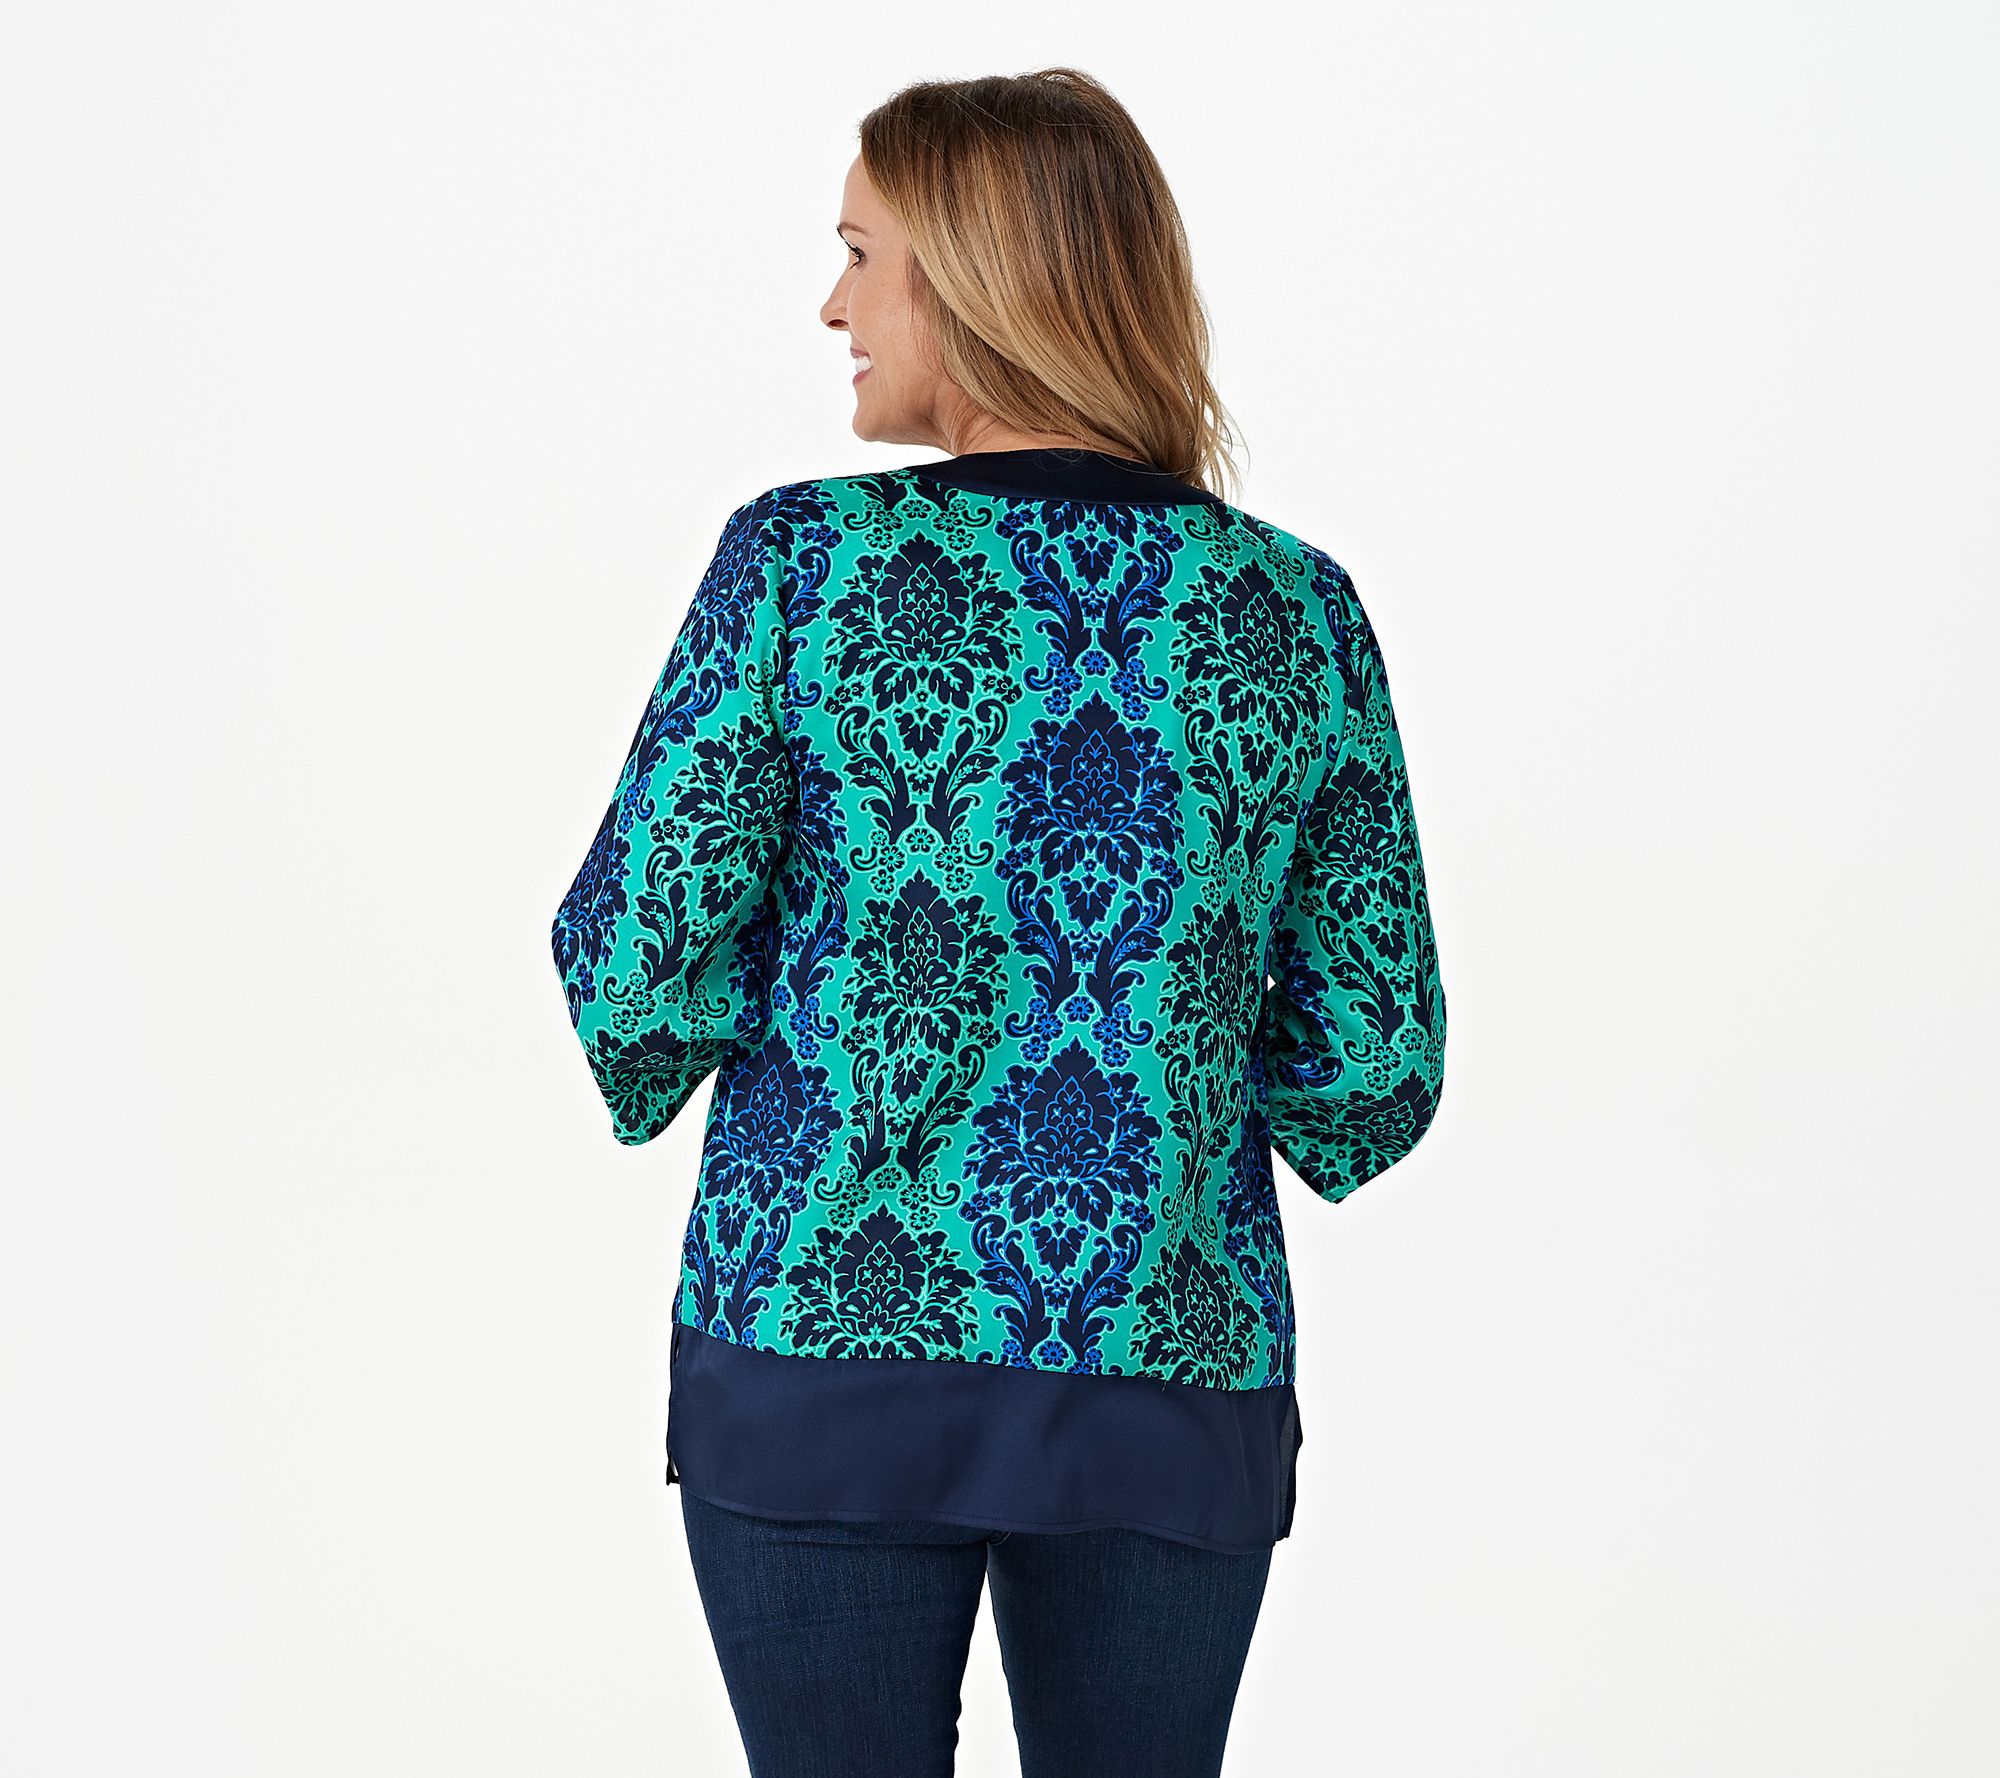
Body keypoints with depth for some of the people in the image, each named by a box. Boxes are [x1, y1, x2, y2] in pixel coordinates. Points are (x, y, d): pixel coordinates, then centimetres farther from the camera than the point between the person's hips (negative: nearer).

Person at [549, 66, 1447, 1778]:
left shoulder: (808, 557, -7)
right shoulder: (1299, 607, 1)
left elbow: (635, 945, -11)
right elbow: (1377, 1060, 2)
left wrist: (652, 1070, 12)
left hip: (828, 1352, -2)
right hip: (1179, 1381, 2)